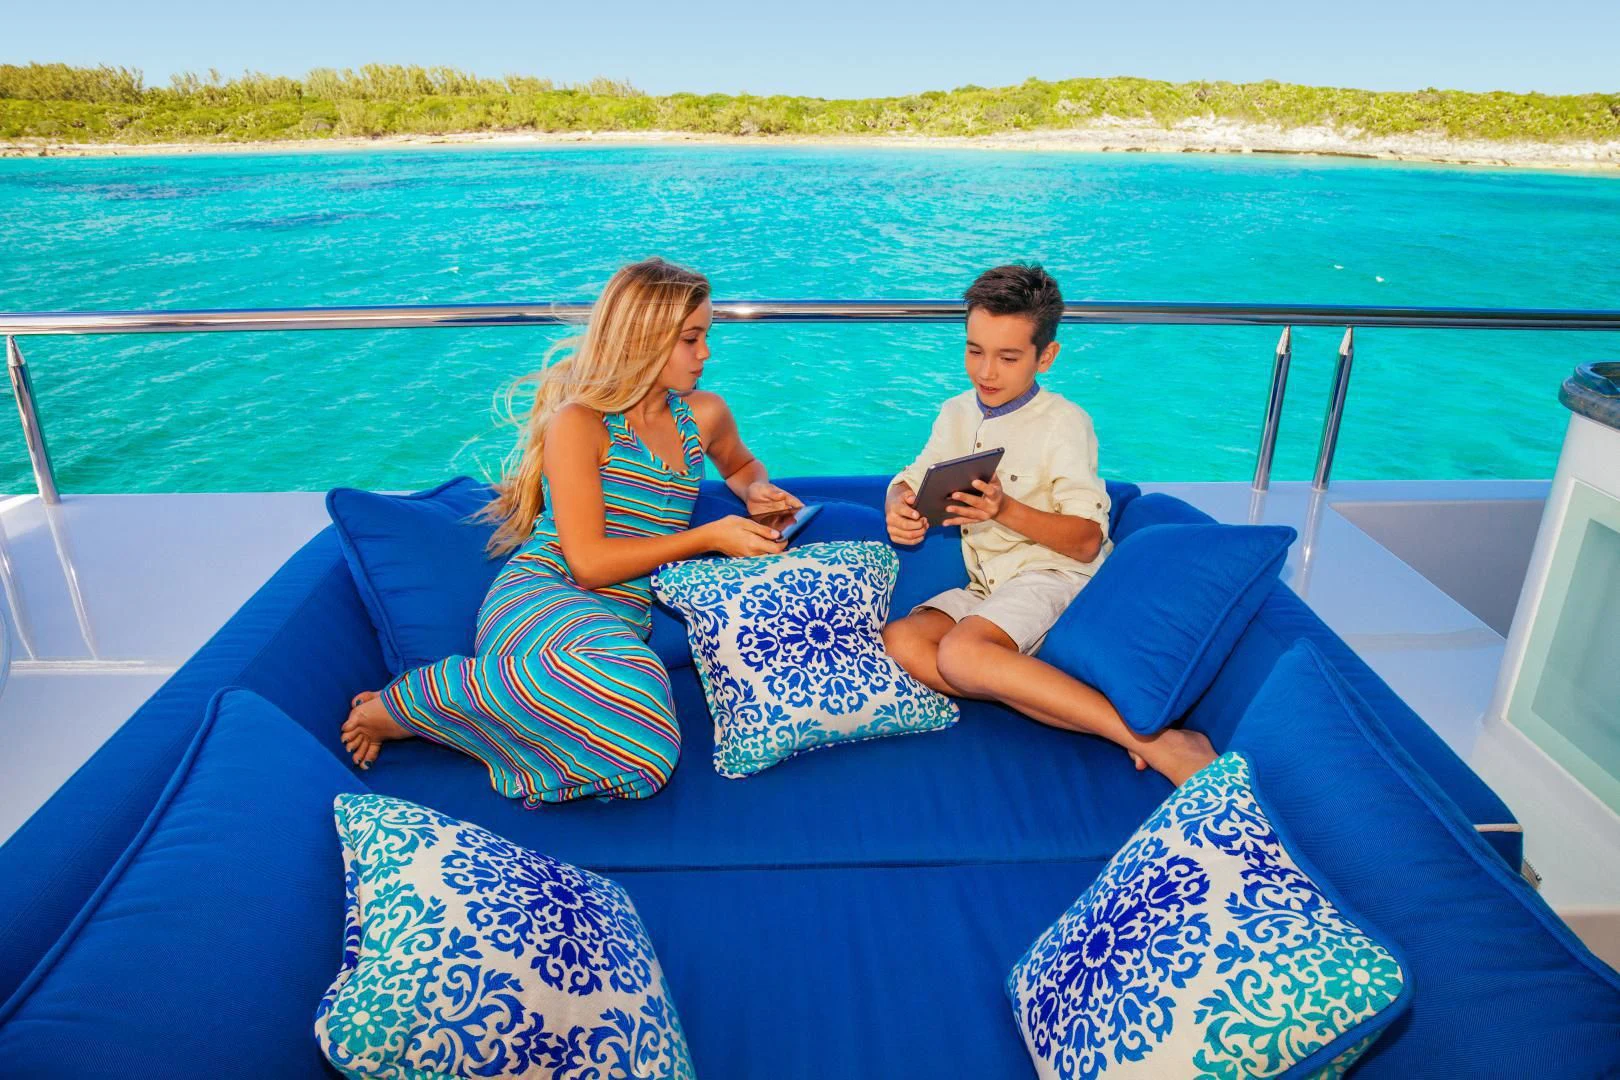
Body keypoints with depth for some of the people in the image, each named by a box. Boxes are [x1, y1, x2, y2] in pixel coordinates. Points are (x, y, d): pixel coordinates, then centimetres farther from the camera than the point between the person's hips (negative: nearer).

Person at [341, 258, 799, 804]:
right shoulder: (579, 423, -4)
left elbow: (741, 464, 38)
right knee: (626, 682, -42)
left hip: (623, 622, 5)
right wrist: (709, 537, -9)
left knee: (645, 757, -32)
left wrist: (757, 489, 14)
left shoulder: (704, 414, 13)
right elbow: (589, 560, -10)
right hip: (537, 596, -4)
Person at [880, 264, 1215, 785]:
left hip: (1053, 575, -7)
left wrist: (1006, 509, -26)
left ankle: (1156, 742, -32)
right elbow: (910, 482, 10)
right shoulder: (957, 414, 13)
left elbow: (1087, 541, -10)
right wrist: (899, 509, -16)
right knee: (898, 641, -22)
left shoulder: (1064, 422, -6)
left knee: (961, 651, -35)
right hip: (987, 586, 7)